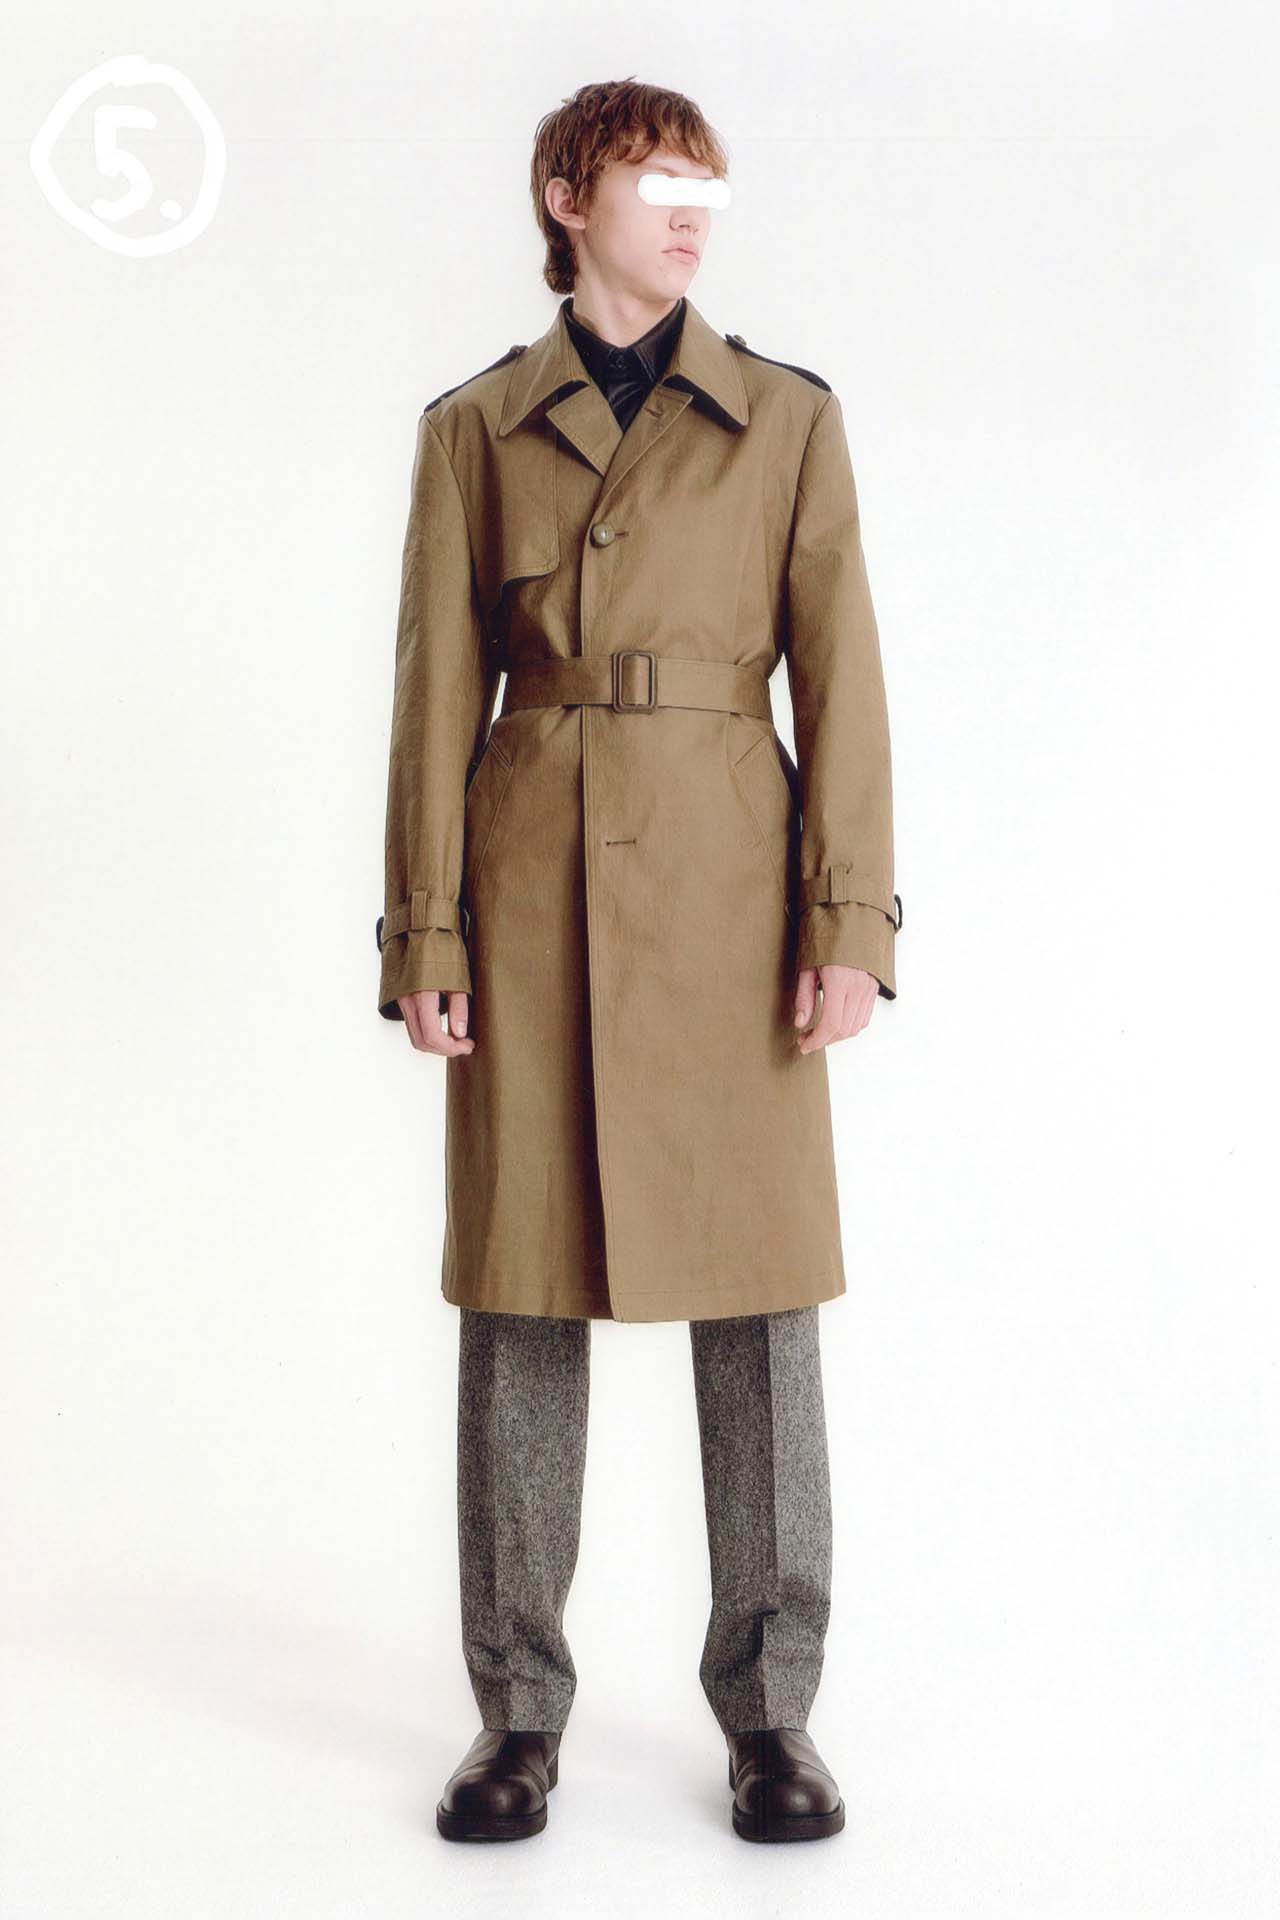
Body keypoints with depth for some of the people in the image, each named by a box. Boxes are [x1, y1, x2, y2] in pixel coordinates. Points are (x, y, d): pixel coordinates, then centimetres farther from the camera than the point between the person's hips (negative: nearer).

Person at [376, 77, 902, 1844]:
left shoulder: (787, 418, 8)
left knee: (759, 1292, 1)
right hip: (540, 890, 0)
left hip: (731, 887, 0)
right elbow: (436, 696, 5)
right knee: (526, 1296, 3)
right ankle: (519, 1712, 18)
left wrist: (848, 920, -6)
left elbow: (841, 683, 3)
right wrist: (426, 935, -2)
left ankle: (770, 1712, 16)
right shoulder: (476, 429, 8)